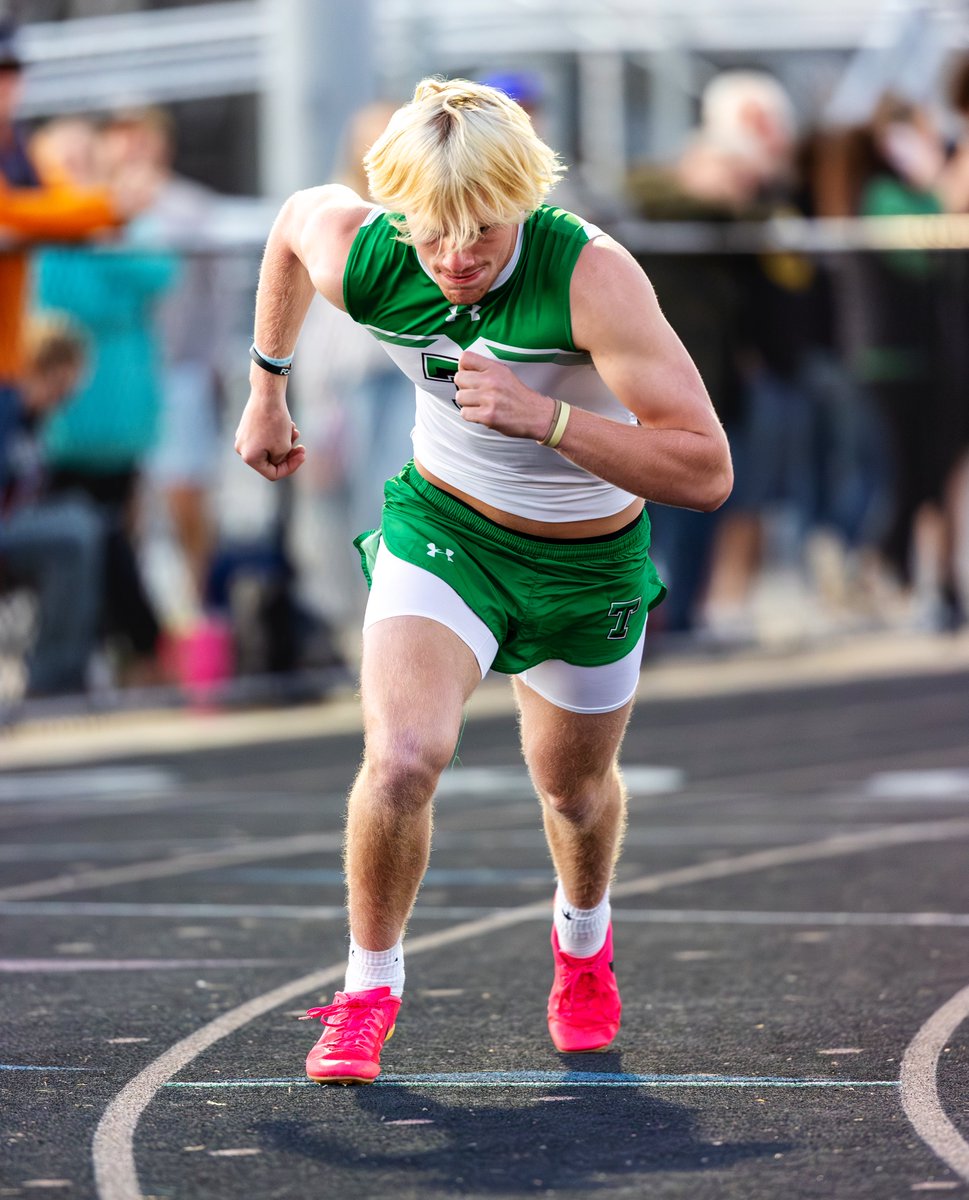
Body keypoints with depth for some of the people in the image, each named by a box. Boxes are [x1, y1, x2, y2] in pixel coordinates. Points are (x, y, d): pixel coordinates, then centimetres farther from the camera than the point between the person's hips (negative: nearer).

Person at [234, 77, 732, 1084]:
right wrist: (266, 387, 13)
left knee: (574, 788, 19)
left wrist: (545, 415, -47)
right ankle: (369, 986, 3)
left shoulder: (591, 275, -34)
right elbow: (298, 212, 5)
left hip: (591, 560, -1)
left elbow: (705, 473, -37)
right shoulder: (355, 257, -23)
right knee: (401, 758, -23)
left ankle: (583, 941, 55)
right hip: (441, 528, 1)